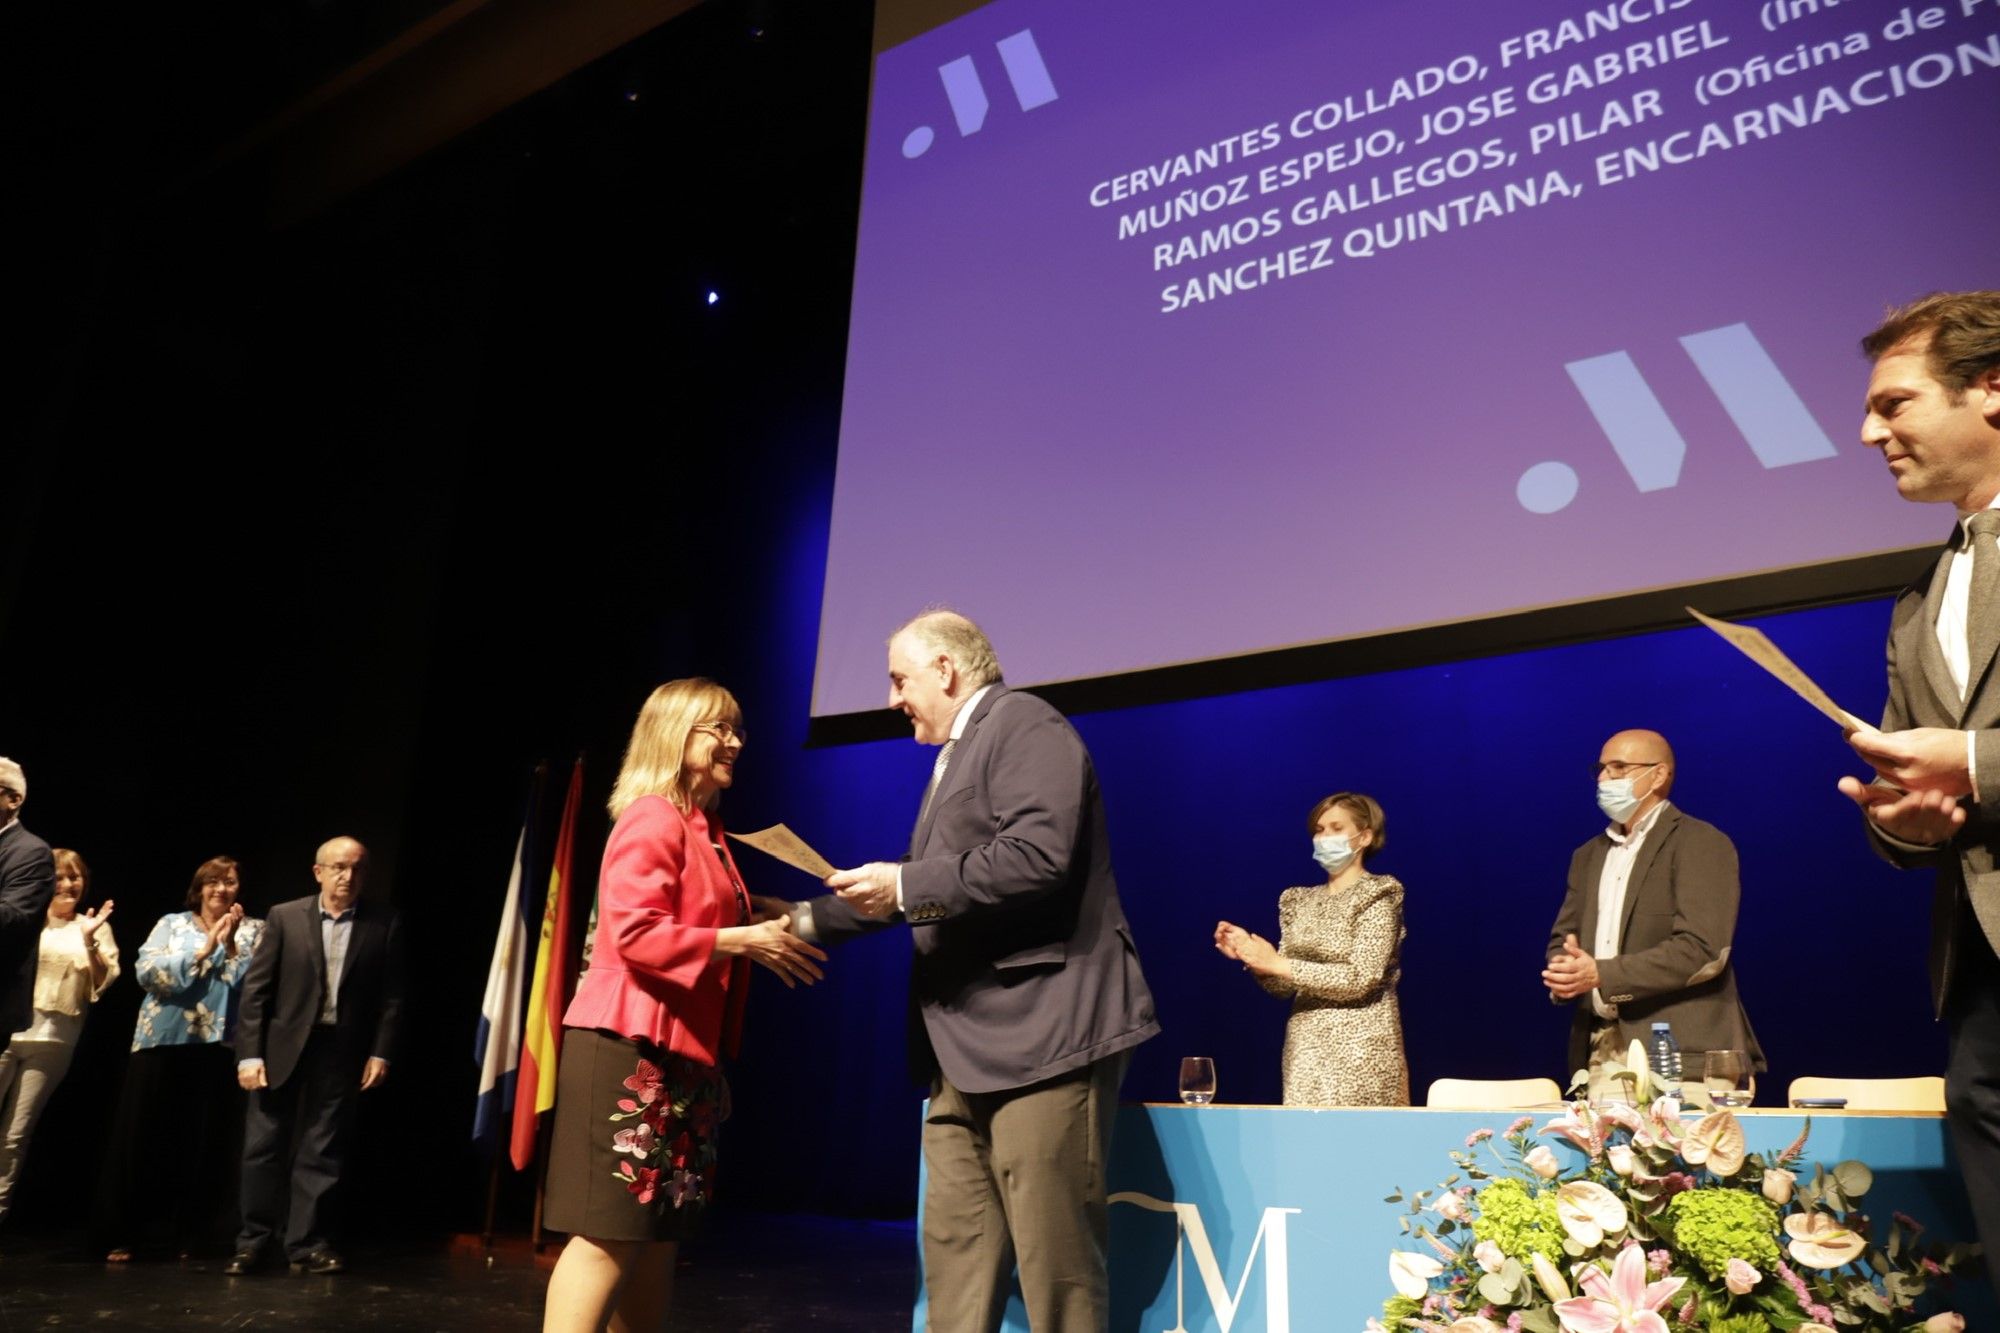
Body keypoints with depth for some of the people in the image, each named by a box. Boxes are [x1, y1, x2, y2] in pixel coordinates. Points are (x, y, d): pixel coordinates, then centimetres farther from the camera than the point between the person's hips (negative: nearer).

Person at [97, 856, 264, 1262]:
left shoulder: (254, 930, 8)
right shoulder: (172, 923, 10)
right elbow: (146, 971, -5)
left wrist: (231, 945, -13)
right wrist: (204, 950, -11)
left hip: (219, 1046, -1)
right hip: (163, 1041, 1)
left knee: (206, 1141, 2)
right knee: (140, 1136, 3)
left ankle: (190, 1234, 14)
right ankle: (123, 1232, 15)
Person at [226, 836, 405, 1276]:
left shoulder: (385, 924, 0)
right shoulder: (285, 917, 0)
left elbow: (390, 996, 1)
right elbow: (256, 988, -1)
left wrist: (380, 1052, -6)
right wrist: (250, 1052, -7)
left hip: (342, 1052, 0)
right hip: (283, 1046, 0)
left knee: (322, 1152, 6)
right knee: (264, 1146, 6)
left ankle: (307, 1244, 15)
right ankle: (254, 1241, 20)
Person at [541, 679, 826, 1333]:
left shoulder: (705, 827, 17)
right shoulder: (652, 819, -12)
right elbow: (636, 934, -21)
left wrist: (758, 917, 9)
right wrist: (747, 941, -20)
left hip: (680, 1050, 10)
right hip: (631, 1045, -10)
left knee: (658, 1234, 12)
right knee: (610, 1233, -8)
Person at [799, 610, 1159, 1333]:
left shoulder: (1025, 726, -9)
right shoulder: (958, 753, 22)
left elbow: (1037, 858, -24)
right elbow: (926, 887, 28)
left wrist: (905, 886, -17)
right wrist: (809, 918, 26)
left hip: (1039, 1032, -10)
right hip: (971, 1050, 10)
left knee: (1055, 1260, -4)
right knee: (954, 1247, 13)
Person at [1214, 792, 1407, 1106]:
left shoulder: (1377, 897, -5)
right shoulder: (1300, 901, 12)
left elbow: (1360, 979, -17)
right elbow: (1285, 986, 11)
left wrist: (1278, 963, -17)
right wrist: (1253, 959, -9)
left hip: (1359, 1051, -5)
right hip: (1305, 1050, 5)